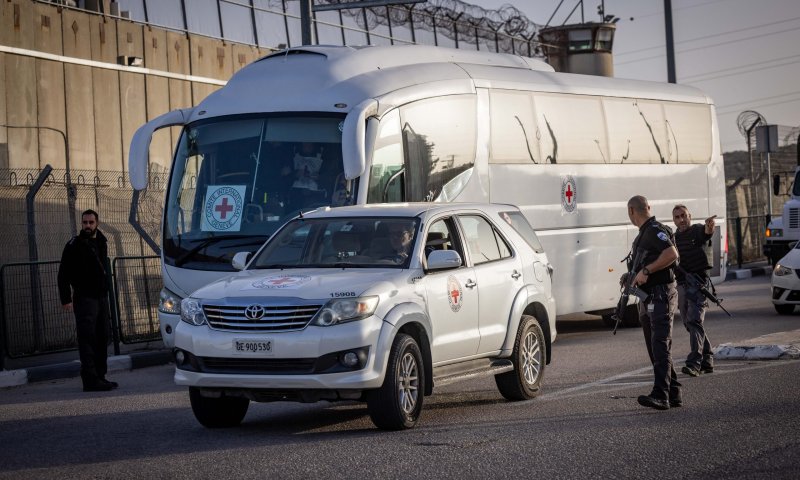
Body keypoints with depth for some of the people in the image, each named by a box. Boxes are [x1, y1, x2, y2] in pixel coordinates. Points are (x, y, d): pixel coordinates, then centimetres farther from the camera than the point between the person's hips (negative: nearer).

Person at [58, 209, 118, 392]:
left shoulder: (102, 242, 13)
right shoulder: (75, 245, -7)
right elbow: (63, 274, -8)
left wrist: (106, 292, 17)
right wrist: (66, 299, -15)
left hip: (101, 297, 7)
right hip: (84, 299, -7)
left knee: (102, 339, 11)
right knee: (87, 339, -11)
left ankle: (100, 377, 19)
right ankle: (90, 380, -14)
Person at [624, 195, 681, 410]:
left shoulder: (655, 230, -10)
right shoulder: (643, 234, 21)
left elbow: (672, 254, -24)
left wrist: (646, 271, -23)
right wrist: (631, 275, 14)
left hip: (661, 295, -11)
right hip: (647, 298, 11)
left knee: (661, 345, -18)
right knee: (655, 348, 11)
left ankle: (660, 395, -27)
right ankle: (674, 394, 15)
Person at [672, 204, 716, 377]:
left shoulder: (698, 230, -3)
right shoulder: (673, 238, 16)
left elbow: (707, 232, -27)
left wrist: (709, 226, -50)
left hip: (698, 282, -7)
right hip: (681, 285, 7)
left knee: (694, 321, -17)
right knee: (690, 323, 11)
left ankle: (694, 363, -24)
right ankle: (707, 359, 22)